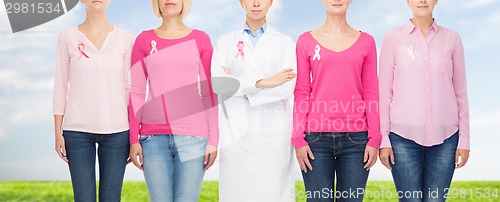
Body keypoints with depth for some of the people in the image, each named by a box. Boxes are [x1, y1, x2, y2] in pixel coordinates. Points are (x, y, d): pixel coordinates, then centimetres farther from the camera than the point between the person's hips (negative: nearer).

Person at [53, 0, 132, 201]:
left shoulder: (124, 37, 5)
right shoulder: (68, 37, 3)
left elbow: (128, 86, 7)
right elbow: (60, 86, 5)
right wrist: (58, 132, 1)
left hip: (116, 130, 1)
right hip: (77, 131, -1)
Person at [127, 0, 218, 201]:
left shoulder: (201, 39, 6)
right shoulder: (144, 40, 8)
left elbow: (210, 92, 4)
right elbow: (136, 93, 6)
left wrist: (213, 140, -1)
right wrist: (134, 139, 1)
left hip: (192, 136, -1)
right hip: (153, 137, 1)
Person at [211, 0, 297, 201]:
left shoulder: (285, 43, 8)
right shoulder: (226, 42, 10)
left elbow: (287, 87, -7)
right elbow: (217, 82, -7)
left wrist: (241, 88, -7)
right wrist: (262, 82, -12)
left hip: (275, 134, 0)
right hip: (237, 132, 1)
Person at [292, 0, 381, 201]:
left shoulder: (366, 42, 8)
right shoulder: (306, 41, 6)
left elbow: (371, 94, 7)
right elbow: (301, 93, 4)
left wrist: (374, 139, 1)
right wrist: (298, 139, -2)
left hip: (356, 138, 1)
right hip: (316, 138, -1)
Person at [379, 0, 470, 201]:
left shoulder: (452, 39, 7)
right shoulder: (393, 38, 3)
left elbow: (460, 92, 9)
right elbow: (385, 91, 3)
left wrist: (464, 140, 5)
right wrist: (383, 139, -2)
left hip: (444, 137, 1)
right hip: (404, 136, -1)